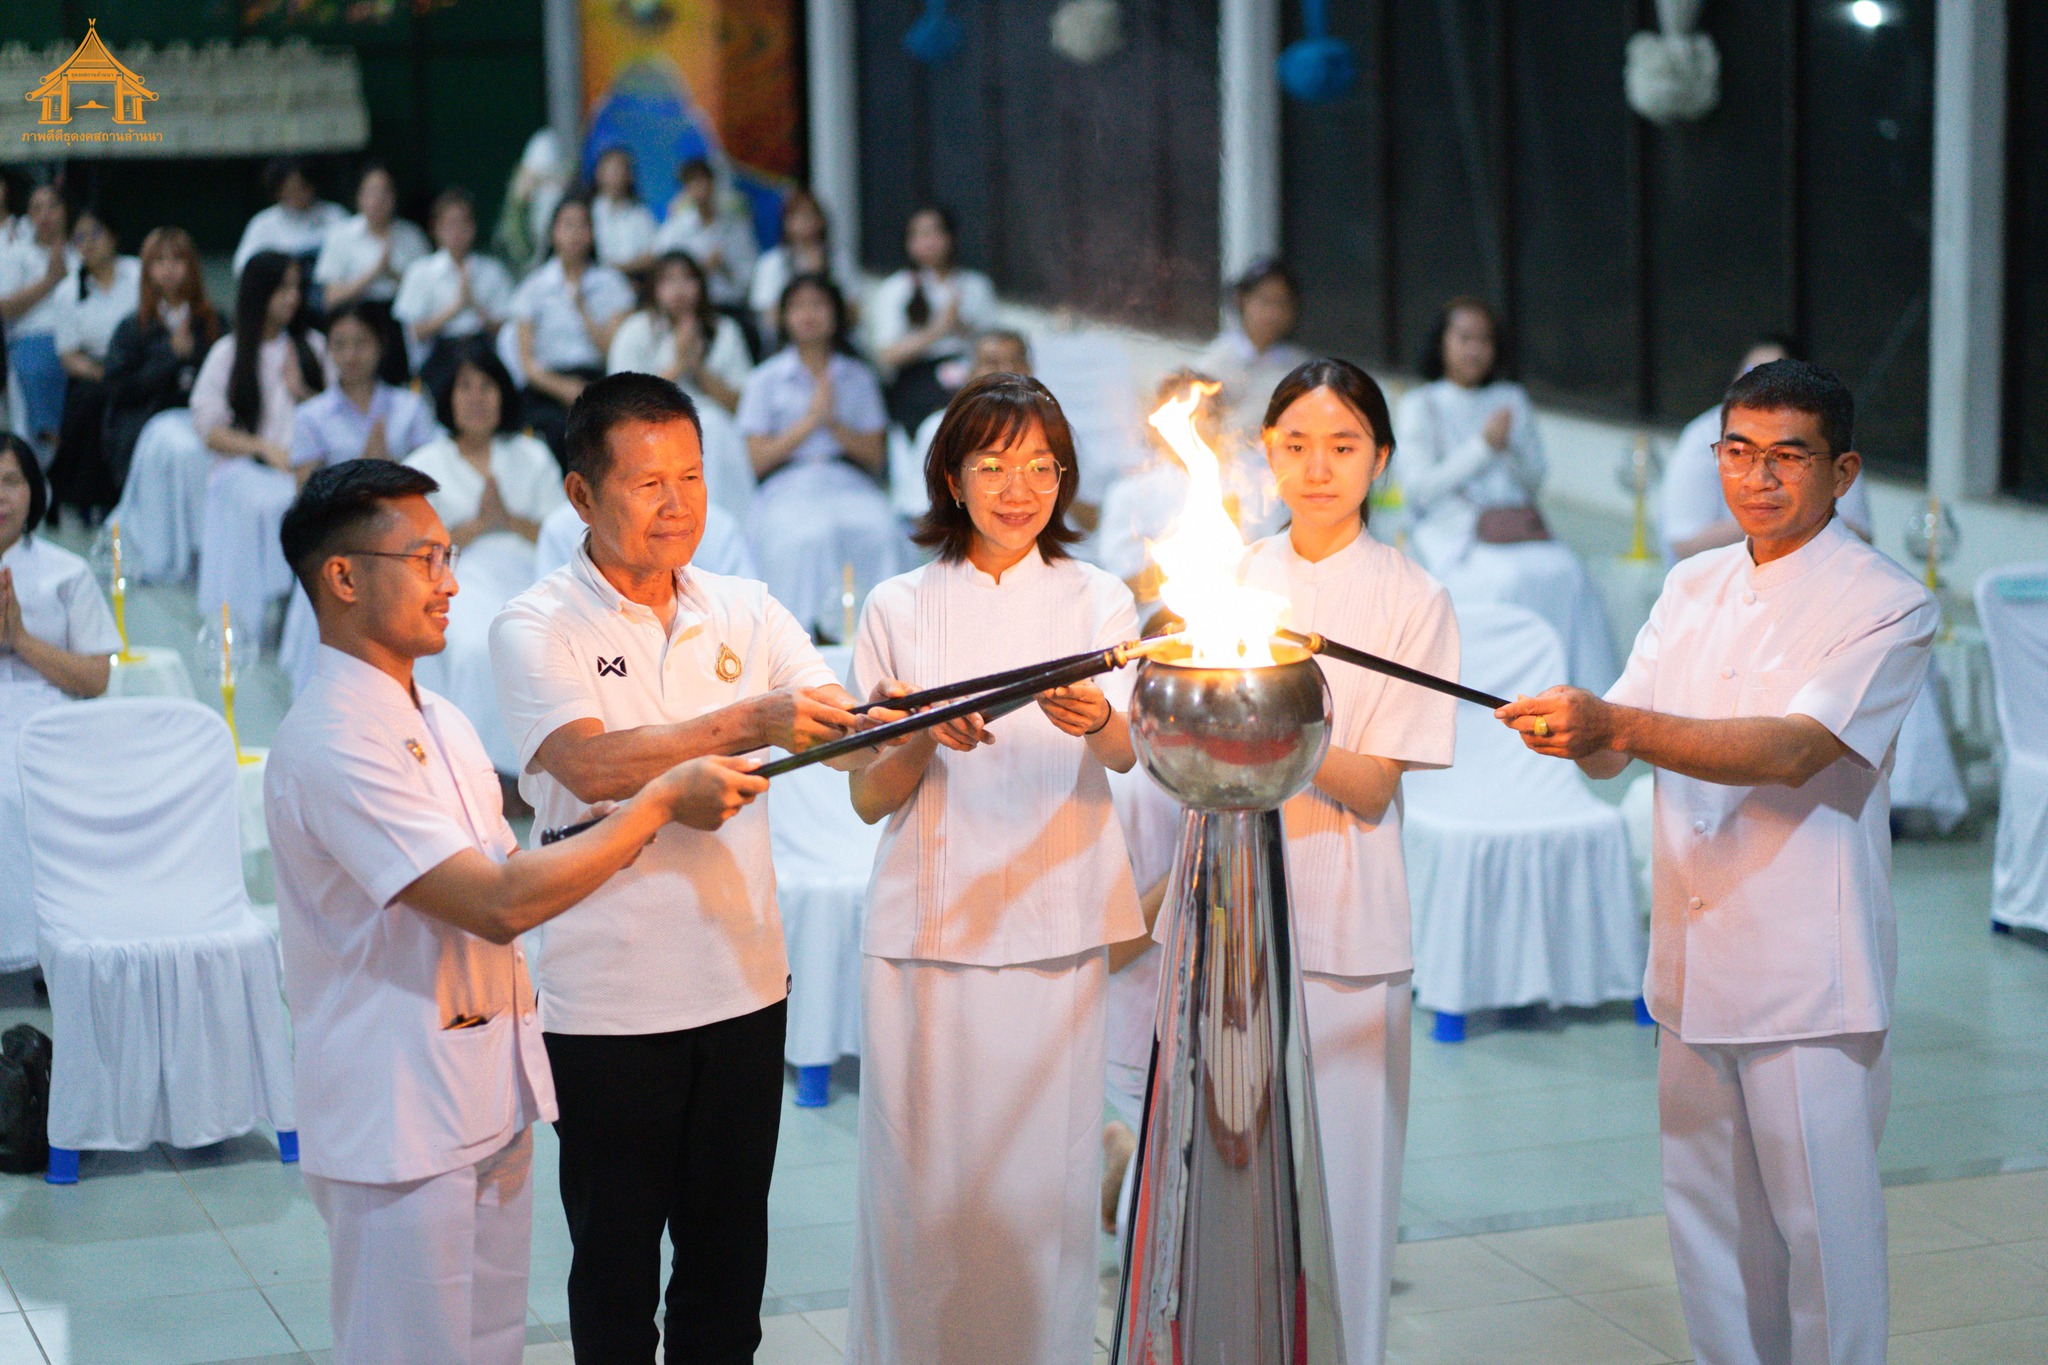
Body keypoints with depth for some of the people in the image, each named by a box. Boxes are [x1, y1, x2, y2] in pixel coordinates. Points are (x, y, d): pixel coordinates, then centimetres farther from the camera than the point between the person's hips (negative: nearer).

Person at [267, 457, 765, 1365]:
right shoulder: (332, 743, -19)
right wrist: (662, 802, -18)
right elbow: (498, 904, -25)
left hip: (488, 1108, 9)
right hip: (401, 1124, -9)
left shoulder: (441, 723, 13)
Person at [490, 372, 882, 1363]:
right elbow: (592, 764, -24)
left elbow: (844, 733, -2)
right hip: (608, 1004, -4)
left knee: (730, 1254, 13)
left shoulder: (745, 614, 7)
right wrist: (751, 725, -36)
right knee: (616, 1256, 8)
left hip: (744, 984, 4)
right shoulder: (536, 629, -8)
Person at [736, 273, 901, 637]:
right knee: (809, 534, -37)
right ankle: (810, 629, -35)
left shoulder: (859, 378, 17)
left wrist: (833, 423, -4)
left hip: (849, 484, 2)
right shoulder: (765, 379, 11)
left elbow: (875, 457, 11)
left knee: (878, 529, -33)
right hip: (788, 488, -2)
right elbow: (757, 461, 2)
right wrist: (810, 421, -4)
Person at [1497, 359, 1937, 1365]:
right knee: (1704, 1209, 15)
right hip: (1692, 960, 6)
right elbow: (1615, 753, 7)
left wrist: (1619, 725, -33)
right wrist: (1575, 733, -18)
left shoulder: (1889, 603, -9)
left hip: (1808, 973, -6)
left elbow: (1793, 753, -23)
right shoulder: (1693, 586, 12)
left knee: (1820, 1220, -2)